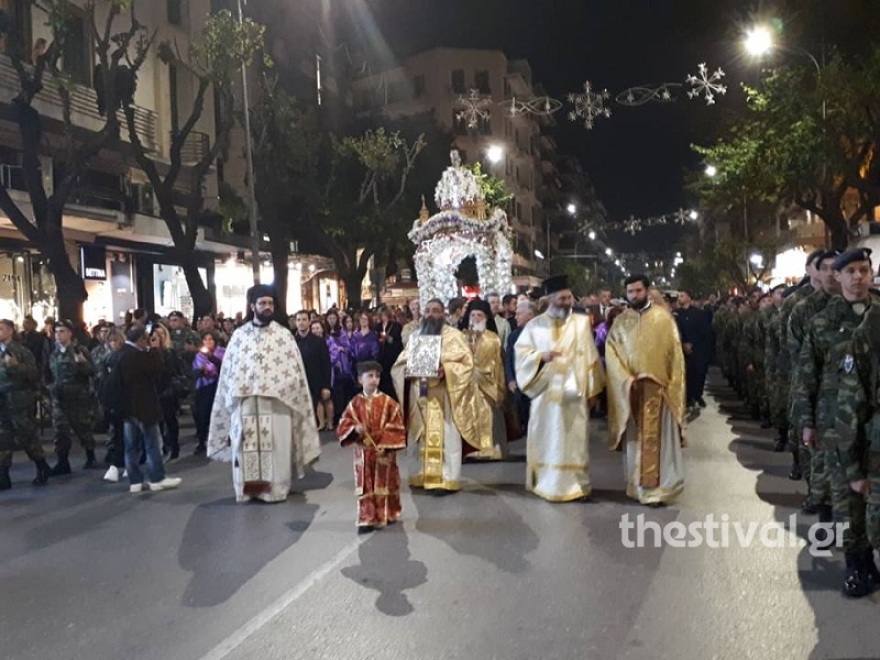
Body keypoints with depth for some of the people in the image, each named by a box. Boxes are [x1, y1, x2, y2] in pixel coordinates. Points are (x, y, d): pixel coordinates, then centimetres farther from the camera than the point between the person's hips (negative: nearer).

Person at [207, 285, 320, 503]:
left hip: (276, 401, -1)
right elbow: (229, 370, 9)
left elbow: (294, 370, 3)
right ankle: (249, 488, 13)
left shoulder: (284, 335, 5)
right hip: (245, 401, 2)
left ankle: (275, 488, 9)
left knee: (276, 446, 0)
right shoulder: (239, 335, 9)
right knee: (246, 447, 3)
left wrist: (286, 391, -6)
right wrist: (232, 395, 2)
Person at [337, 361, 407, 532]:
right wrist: (354, 429, -19)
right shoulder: (355, 403, -1)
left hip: (384, 452, -1)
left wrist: (386, 445, -14)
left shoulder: (388, 402, -5)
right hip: (363, 453, 1)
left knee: (384, 485, 10)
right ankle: (367, 520, 11)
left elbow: (396, 427, -6)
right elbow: (344, 425, 2)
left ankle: (387, 516, 25)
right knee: (365, 486, 5)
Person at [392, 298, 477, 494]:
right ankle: (421, 475, 17)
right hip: (419, 396, 5)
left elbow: (466, 363, -8)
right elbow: (400, 363, 15)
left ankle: (447, 479, -1)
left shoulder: (454, 335, 0)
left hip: (442, 396, -5)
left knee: (445, 437, -5)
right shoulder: (415, 336, 16)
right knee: (420, 436, 8)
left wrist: (445, 369, -24)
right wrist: (406, 370, -8)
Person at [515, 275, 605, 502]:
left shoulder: (582, 322, 3)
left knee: (575, 439, 4)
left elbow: (590, 357, 4)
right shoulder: (535, 325, 4)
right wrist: (541, 356, -17)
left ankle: (576, 484, 13)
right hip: (545, 392, 0)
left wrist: (592, 389, 2)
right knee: (546, 438, 7)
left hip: (574, 392, 0)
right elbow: (521, 352, 2)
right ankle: (546, 482, 19)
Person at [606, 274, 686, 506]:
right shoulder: (620, 321, 5)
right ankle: (638, 485, 16)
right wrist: (627, 380, -14)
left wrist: (672, 385, -7)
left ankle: (661, 487, 8)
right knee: (635, 440, 7)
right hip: (630, 390, 2)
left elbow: (675, 354, -1)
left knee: (660, 438, 2)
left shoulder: (663, 317, 0)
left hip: (659, 389, -2)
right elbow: (611, 353, -1)